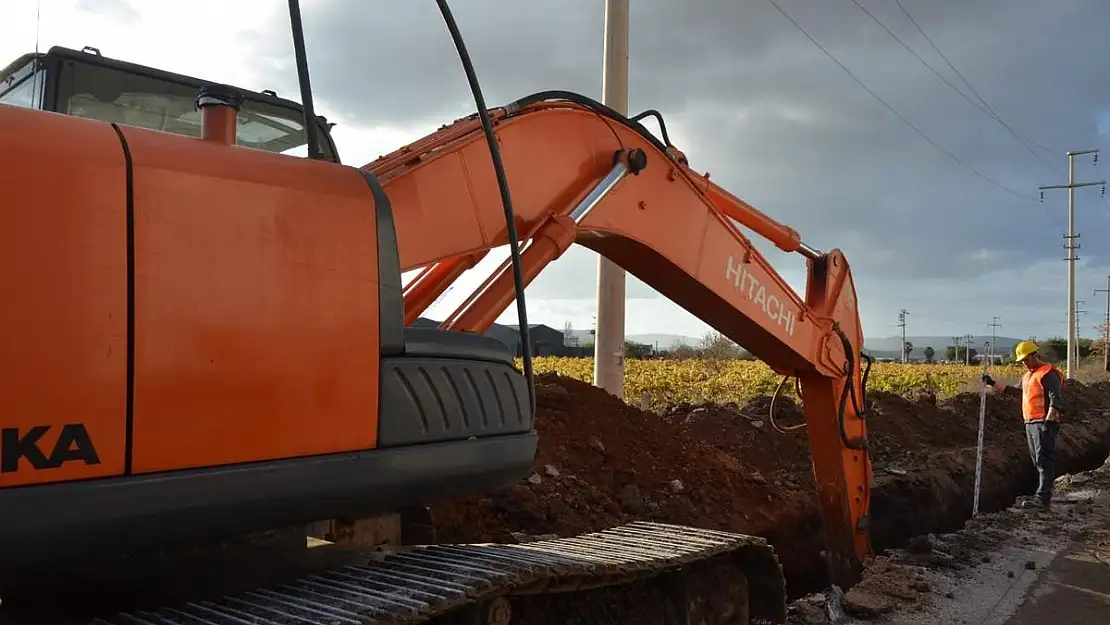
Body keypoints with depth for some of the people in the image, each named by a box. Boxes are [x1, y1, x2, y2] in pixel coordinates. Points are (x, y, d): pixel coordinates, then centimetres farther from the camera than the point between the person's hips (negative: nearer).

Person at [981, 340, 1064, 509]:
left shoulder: (1048, 373, -8)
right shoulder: (1027, 375, 21)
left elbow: (1056, 399, -17)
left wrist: (1048, 421, -25)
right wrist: (993, 384, 25)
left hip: (1043, 423, -9)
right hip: (1030, 423, 9)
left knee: (1044, 460, -12)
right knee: (1037, 460, 11)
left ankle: (1042, 497, -15)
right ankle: (1044, 493, 17)